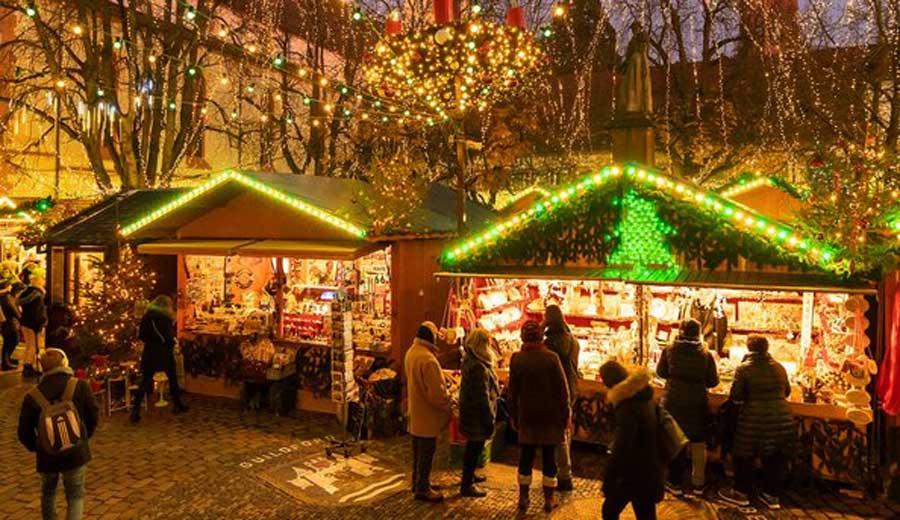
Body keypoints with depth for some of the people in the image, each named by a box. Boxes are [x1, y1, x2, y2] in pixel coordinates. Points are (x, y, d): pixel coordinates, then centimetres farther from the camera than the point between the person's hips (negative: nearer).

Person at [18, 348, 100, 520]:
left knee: (48, 492, 28)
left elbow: (24, 433, 0)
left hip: (47, 456, 2)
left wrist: (37, 448, 18)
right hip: (76, 454, -1)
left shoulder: (32, 396, -8)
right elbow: (93, 415, -3)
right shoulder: (80, 386, -11)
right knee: (76, 495, 13)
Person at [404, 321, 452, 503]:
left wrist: (444, 396, 11)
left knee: (418, 451, 21)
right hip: (427, 415, -9)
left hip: (415, 413, 9)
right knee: (426, 453, 5)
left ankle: (418, 482, 34)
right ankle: (422, 489, 15)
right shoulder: (428, 359, -27)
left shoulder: (410, 353, 3)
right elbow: (436, 392, -27)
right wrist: (447, 405, -9)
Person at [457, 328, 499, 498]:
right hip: (478, 415, -10)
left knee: (472, 447, 24)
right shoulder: (479, 367, -26)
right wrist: (489, 419, -18)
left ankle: (469, 476, 41)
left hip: (469, 412, 10)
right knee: (475, 448, 2)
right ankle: (467, 486, 12)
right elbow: (483, 397, -24)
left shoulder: (469, 361, 6)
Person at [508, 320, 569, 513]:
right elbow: (562, 389, -7)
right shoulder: (551, 358, -12)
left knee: (526, 456, 11)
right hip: (550, 416, -1)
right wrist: (565, 415, 3)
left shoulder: (516, 359, -6)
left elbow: (513, 391, 0)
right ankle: (549, 499, 16)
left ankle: (523, 498, 17)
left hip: (527, 416, 2)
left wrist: (514, 415, 10)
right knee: (549, 456, 8)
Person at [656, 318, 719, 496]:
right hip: (698, 404, 0)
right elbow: (713, 381, -4)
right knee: (698, 444, 16)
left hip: (673, 403, 0)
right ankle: (698, 483, 25)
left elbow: (661, 372, 2)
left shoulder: (669, 350, -10)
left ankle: (675, 483, 18)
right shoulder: (706, 354, -11)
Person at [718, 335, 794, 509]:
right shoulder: (779, 367, 6)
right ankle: (771, 494, 25)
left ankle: (741, 493, 19)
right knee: (776, 459, 15)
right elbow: (786, 391, 18)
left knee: (746, 457, 10)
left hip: (754, 420, -4)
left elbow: (735, 396, -9)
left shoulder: (744, 368, -8)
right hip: (781, 419, 4)